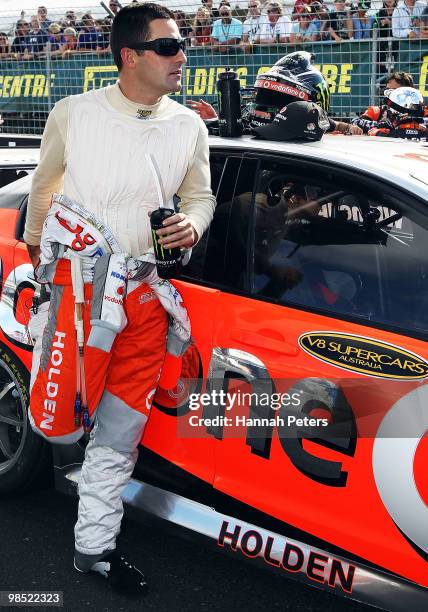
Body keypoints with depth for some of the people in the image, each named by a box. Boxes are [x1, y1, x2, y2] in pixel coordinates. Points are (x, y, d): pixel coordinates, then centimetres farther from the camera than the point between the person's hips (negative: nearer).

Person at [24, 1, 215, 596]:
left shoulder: (189, 128, 2)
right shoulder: (73, 113, -4)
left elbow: (201, 195, 15)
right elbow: (44, 181, 12)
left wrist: (192, 223, -7)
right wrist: (34, 240, 24)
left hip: (143, 297, 2)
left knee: (120, 426, 6)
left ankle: (95, 544, 19)